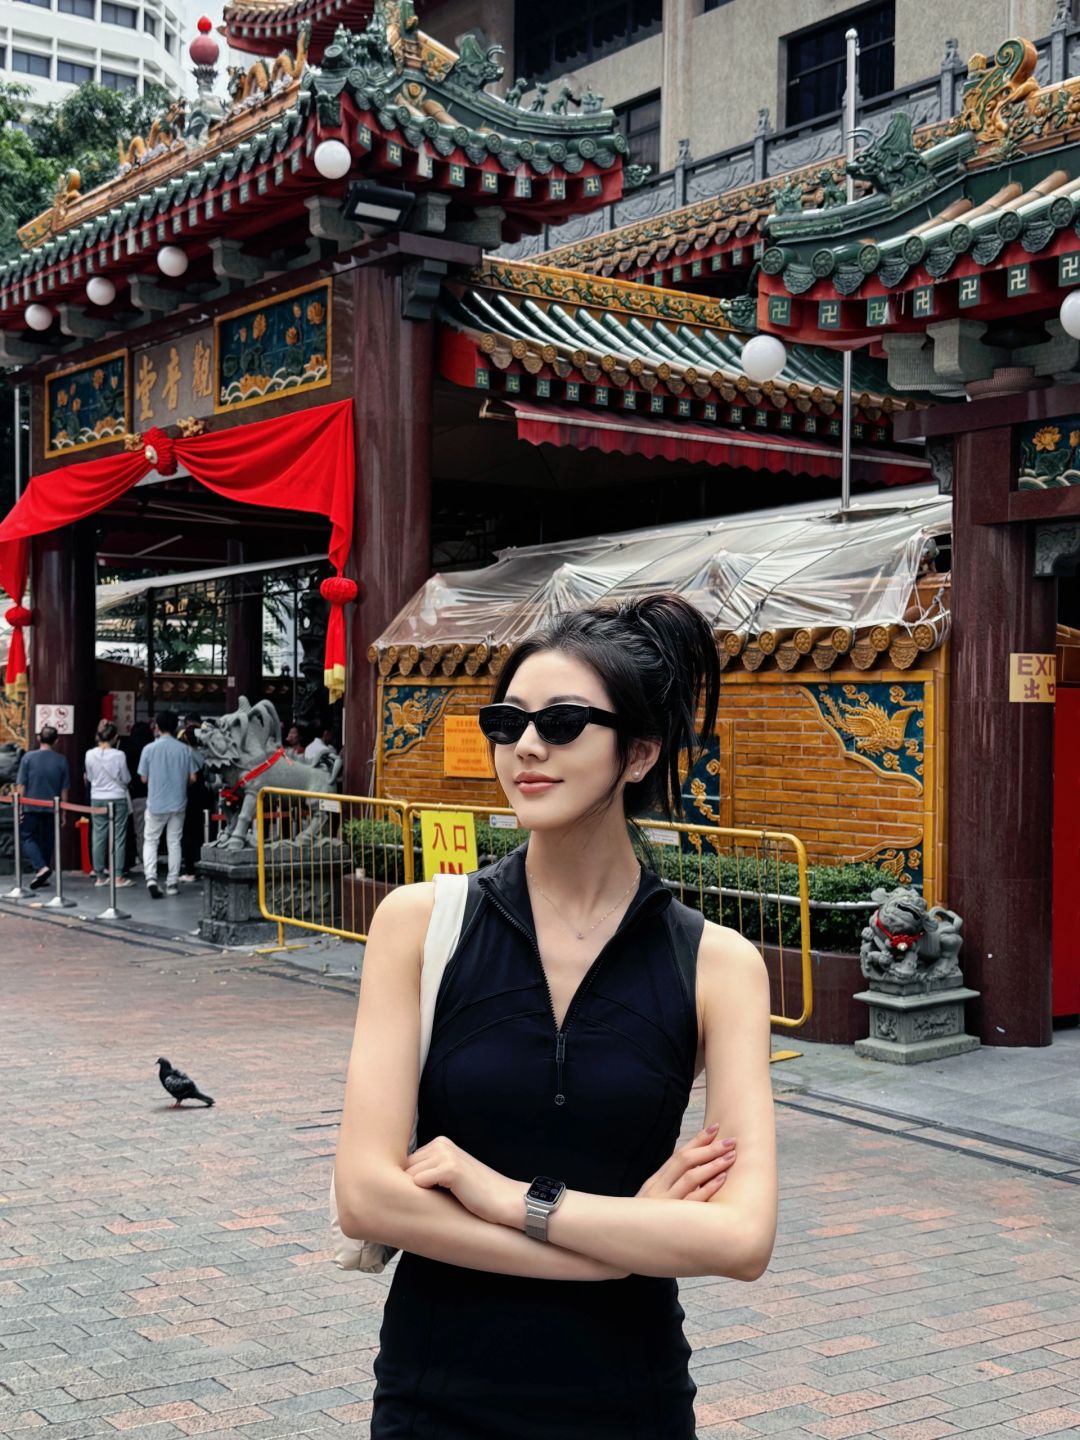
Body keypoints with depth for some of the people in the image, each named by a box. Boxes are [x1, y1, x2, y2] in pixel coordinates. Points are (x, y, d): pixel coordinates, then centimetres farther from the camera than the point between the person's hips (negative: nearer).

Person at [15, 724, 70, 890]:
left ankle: (40, 867, -12)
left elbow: (20, 786, -7)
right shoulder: (61, 761, -2)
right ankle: (41, 876, 18)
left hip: (31, 807, -2)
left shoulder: (28, 757, -8)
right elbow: (64, 790, 3)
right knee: (46, 841, 13)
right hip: (51, 808, 2)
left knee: (26, 837, 8)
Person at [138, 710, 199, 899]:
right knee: (174, 842, 12)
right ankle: (172, 883, 14)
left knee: (150, 841, 9)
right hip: (178, 803, 1)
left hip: (156, 804, -1)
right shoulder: (185, 750, -6)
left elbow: (144, 778, -2)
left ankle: (151, 878, -10)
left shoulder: (149, 749, -9)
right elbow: (192, 777, -2)